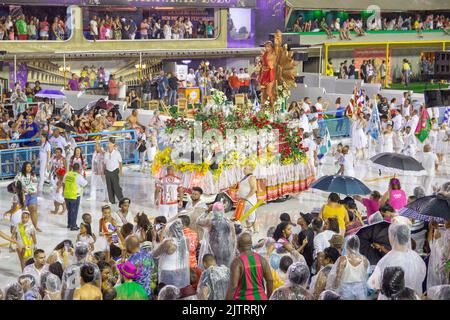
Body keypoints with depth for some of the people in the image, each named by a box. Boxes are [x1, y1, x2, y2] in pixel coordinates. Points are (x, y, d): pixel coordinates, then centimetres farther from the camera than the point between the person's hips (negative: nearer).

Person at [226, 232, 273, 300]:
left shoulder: (237, 262, -13)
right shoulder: (261, 259, 2)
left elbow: (233, 286, -18)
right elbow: (270, 280, 5)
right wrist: (268, 298, 19)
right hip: (260, 297, 5)